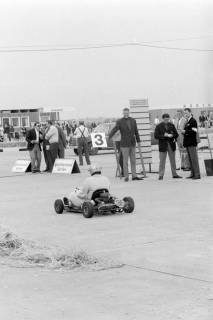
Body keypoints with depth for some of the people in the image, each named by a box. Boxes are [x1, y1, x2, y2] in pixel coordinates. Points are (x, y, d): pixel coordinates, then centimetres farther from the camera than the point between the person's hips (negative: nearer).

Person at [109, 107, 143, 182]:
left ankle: (134, 176, 12)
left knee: (133, 160, 7)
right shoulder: (120, 122, -6)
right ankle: (126, 176, 5)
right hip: (124, 144, -4)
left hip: (132, 143, 4)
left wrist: (138, 141, 14)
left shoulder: (133, 120, 8)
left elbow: (136, 132, 13)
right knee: (125, 161, -1)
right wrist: (109, 137, -32)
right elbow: (114, 130, -17)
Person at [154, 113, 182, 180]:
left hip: (171, 144, 3)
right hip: (163, 145, -3)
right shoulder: (159, 126, -1)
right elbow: (156, 136, -7)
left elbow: (176, 134, 9)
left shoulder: (171, 125, 9)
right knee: (162, 161, -3)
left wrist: (172, 135, -13)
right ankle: (161, 175, 1)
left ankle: (174, 174, 17)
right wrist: (164, 136, -19)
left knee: (173, 160, 9)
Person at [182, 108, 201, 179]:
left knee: (194, 158, -8)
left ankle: (197, 174, -6)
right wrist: (183, 132, 7)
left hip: (192, 143, -9)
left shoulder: (193, 121, -10)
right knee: (190, 159, 10)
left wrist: (185, 132, -16)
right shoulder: (187, 121, 18)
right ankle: (193, 174, 14)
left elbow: (194, 131, -19)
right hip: (188, 143, 9)